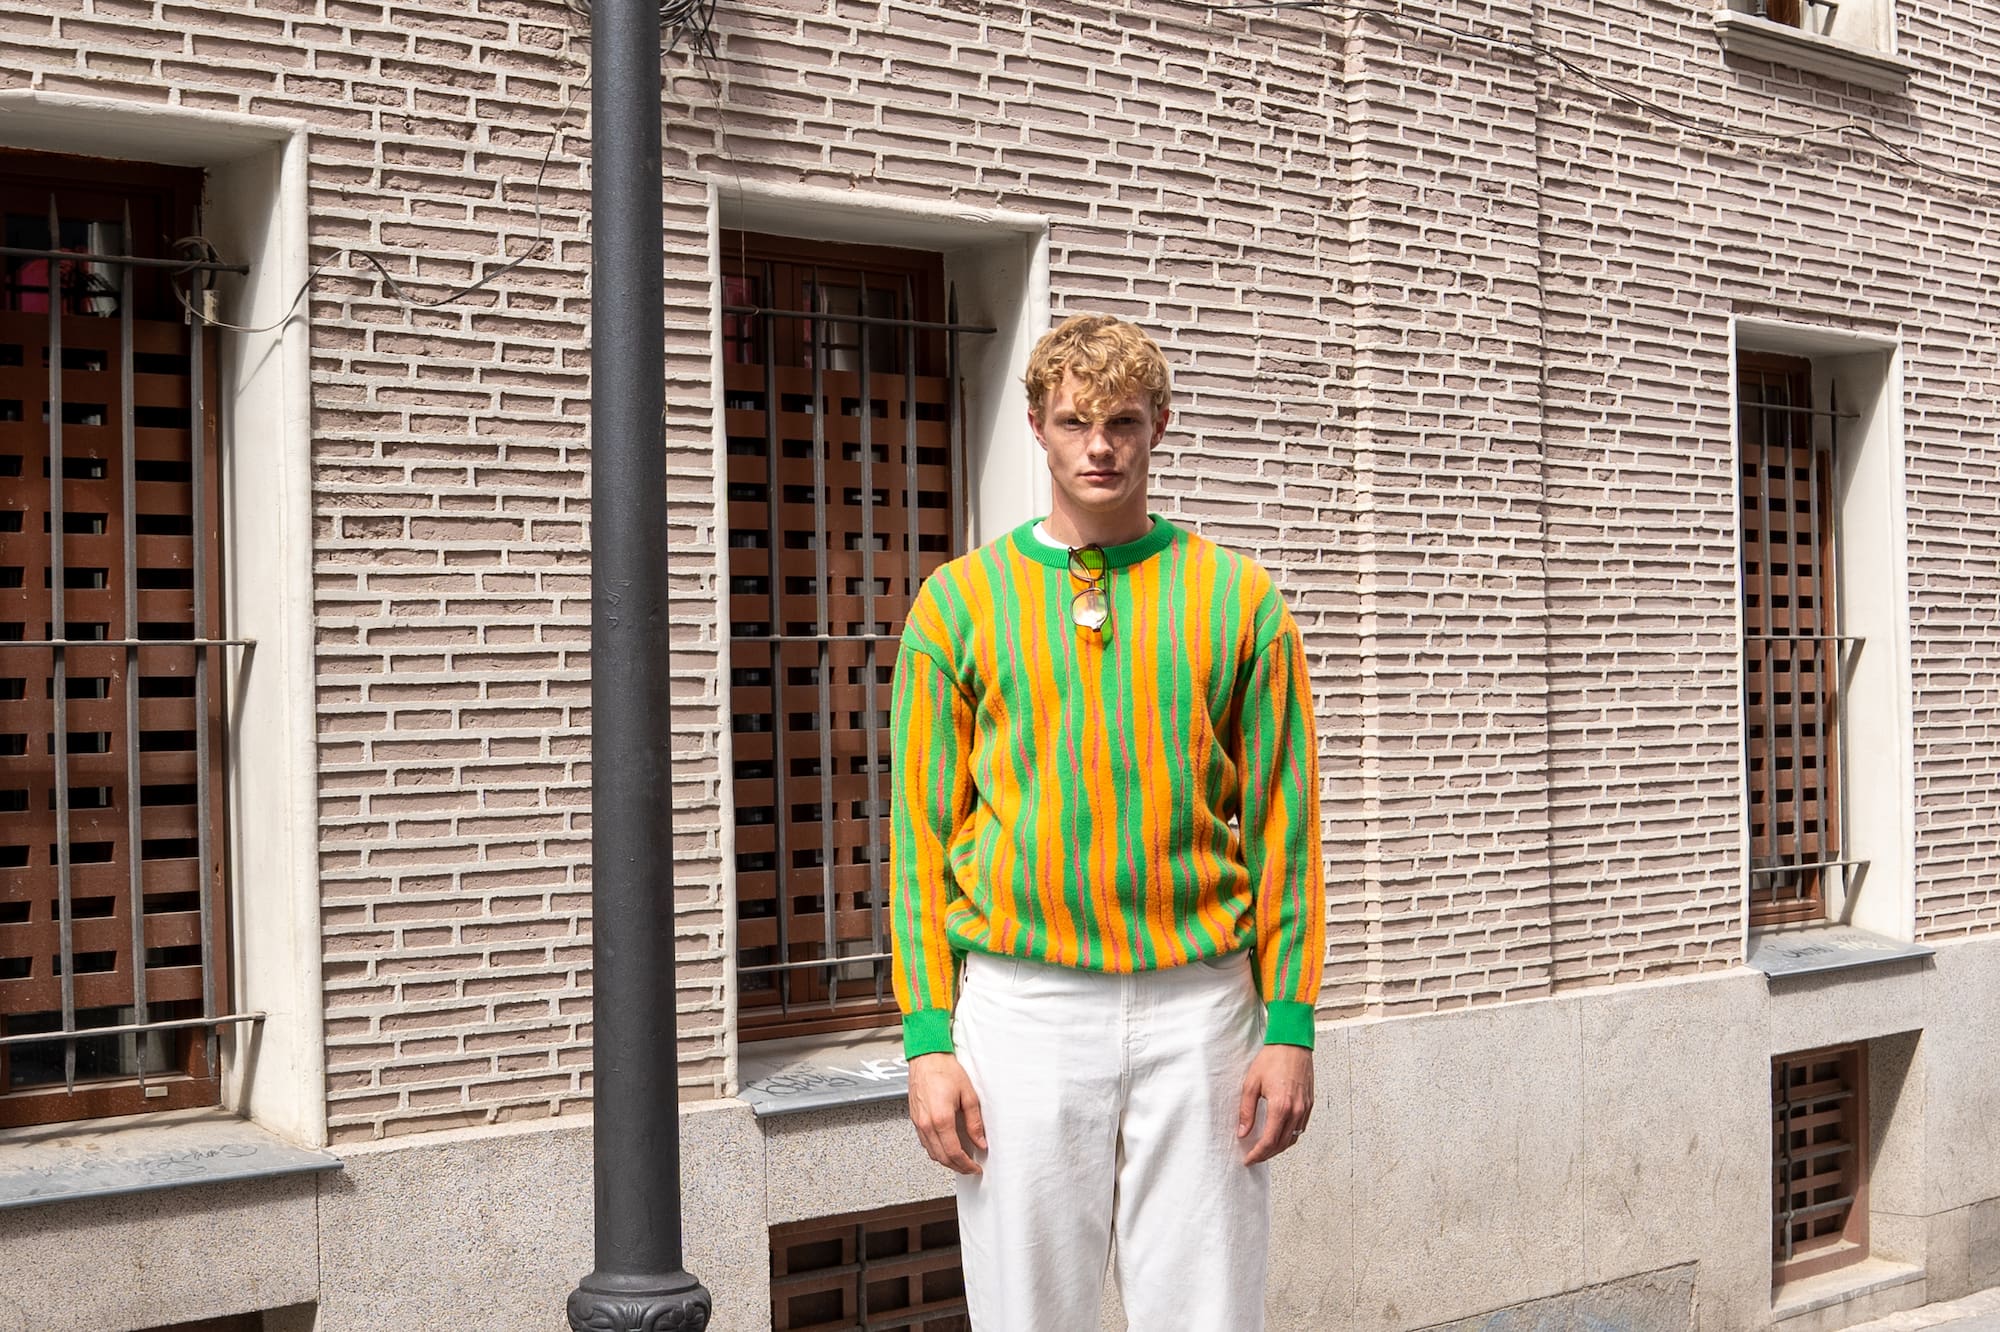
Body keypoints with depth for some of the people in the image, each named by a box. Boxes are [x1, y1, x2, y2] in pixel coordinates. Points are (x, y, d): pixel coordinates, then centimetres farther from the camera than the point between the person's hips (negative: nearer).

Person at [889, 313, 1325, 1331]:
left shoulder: (1237, 598, 5)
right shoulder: (959, 601, 5)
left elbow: (1281, 824, 5)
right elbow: (921, 830, 3)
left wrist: (1291, 1024, -1)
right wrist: (928, 1037, -3)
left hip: (1198, 1006, 0)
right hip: (1021, 1007, 0)